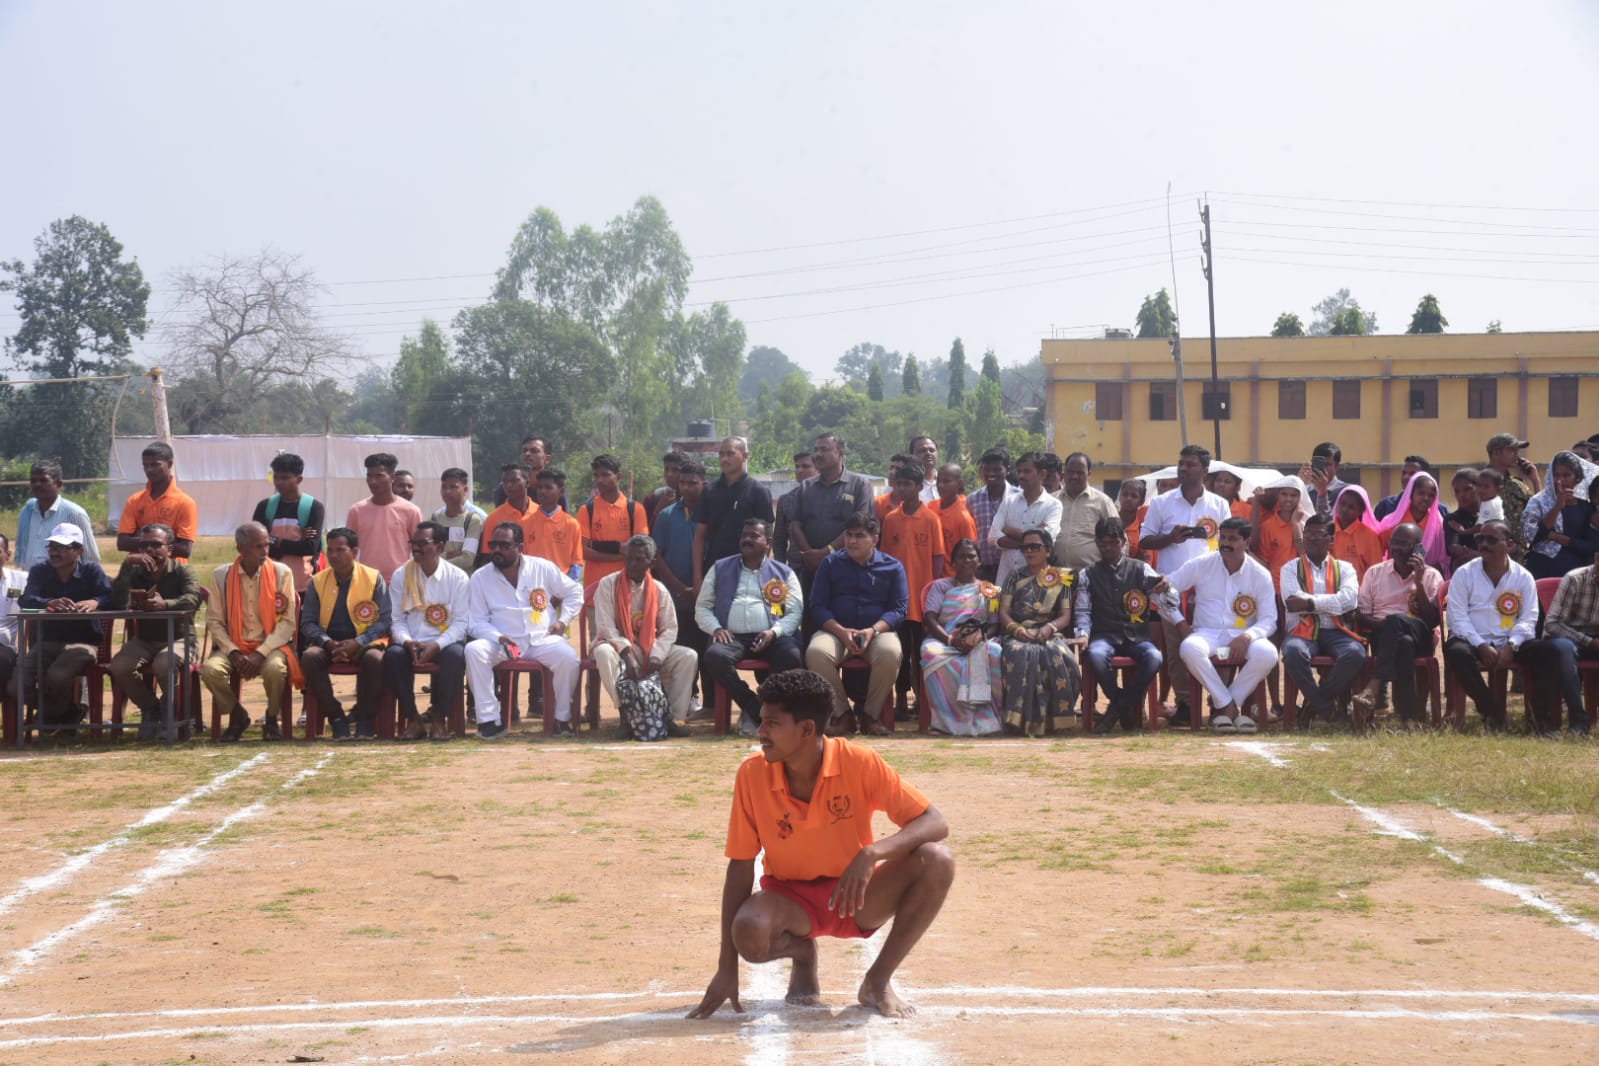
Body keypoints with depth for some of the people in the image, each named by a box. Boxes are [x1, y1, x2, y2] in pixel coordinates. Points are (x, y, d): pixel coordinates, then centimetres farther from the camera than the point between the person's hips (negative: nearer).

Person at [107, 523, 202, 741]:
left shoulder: (182, 573, -1)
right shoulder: (135, 573, 7)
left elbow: (192, 600, -24)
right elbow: (118, 605, -12)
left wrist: (165, 604, -44)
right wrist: (126, 566, -18)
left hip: (178, 638, -3)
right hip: (143, 640, 3)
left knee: (163, 664, -37)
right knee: (119, 666, -28)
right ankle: (150, 709, 0)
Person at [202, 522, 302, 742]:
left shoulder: (281, 573, -1)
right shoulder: (221, 575, 2)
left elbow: (287, 622, -4)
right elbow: (214, 621, 1)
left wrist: (260, 653, -17)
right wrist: (233, 653, -15)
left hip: (271, 644, -1)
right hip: (233, 645, 1)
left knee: (275, 668, -35)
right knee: (210, 669, -29)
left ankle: (271, 719, -4)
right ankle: (237, 716, 1)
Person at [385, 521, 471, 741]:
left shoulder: (457, 577, 0)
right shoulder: (400, 576, 7)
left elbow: (461, 623, -4)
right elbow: (396, 620, 5)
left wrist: (436, 645, -20)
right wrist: (407, 642, -17)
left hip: (444, 643, -1)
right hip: (411, 643, 1)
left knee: (456, 654, -35)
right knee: (393, 655, -32)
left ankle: (439, 717, -18)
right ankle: (412, 718, -17)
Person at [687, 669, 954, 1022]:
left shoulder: (859, 763, -19)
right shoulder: (753, 774, -15)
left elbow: (935, 823, -18)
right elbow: (740, 866, -10)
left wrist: (872, 853, -37)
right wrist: (727, 967, -14)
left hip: (857, 896, 0)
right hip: (791, 898, 0)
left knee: (936, 861, -27)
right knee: (749, 933, -35)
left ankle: (878, 979, -8)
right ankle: (802, 953, 4)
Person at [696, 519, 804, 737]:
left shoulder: (784, 573, 19)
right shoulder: (720, 569, 22)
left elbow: (795, 612, 9)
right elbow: (702, 607, 19)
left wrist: (774, 632, -11)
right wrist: (716, 628, -3)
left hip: (771, 637, 0)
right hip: (732, 636, 0)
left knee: (793, 657, -34)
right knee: (715, 656, -35)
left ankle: (754, 712, -18)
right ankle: (758, 712, -21)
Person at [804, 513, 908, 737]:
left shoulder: (892, 567, 9)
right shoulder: (831, 564, 11)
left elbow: (899, 609, 2)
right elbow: (817, 606, 4)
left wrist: (873, 631, -17)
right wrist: (841, 632, -13)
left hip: (878, 631, -1)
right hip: (835, 630, 1)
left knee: (890, 653, -36)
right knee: (816, 653, -34)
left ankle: (869, 715, -15)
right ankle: (841, 713, -15)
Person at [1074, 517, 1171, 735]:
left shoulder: (1141, 570, 10)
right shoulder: (1087, 575, 13)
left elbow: (1170, 605, 4)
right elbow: (1082, 611, 11)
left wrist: (1166, 588, -20)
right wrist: (1083, 634, -10)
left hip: (1136, 637, 0)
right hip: (1105, 636, 0)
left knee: (1154, 658, -33)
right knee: (1096, 655, -37)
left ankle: (1116, 709, -17)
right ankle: (1128, 709, -15)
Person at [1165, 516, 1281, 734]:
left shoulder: (1261, 575, 3)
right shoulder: (1200, 565, 3)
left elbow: (1269, 620, 1)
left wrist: (1247, 636, -19)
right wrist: (1180, 622, -5)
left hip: (1243, 637, 1)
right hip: (1206, 634, -1)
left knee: (1268, 653, -33)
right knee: (1190, 648, -37)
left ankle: (1223, 707, -16)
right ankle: (1229, 706, -21)